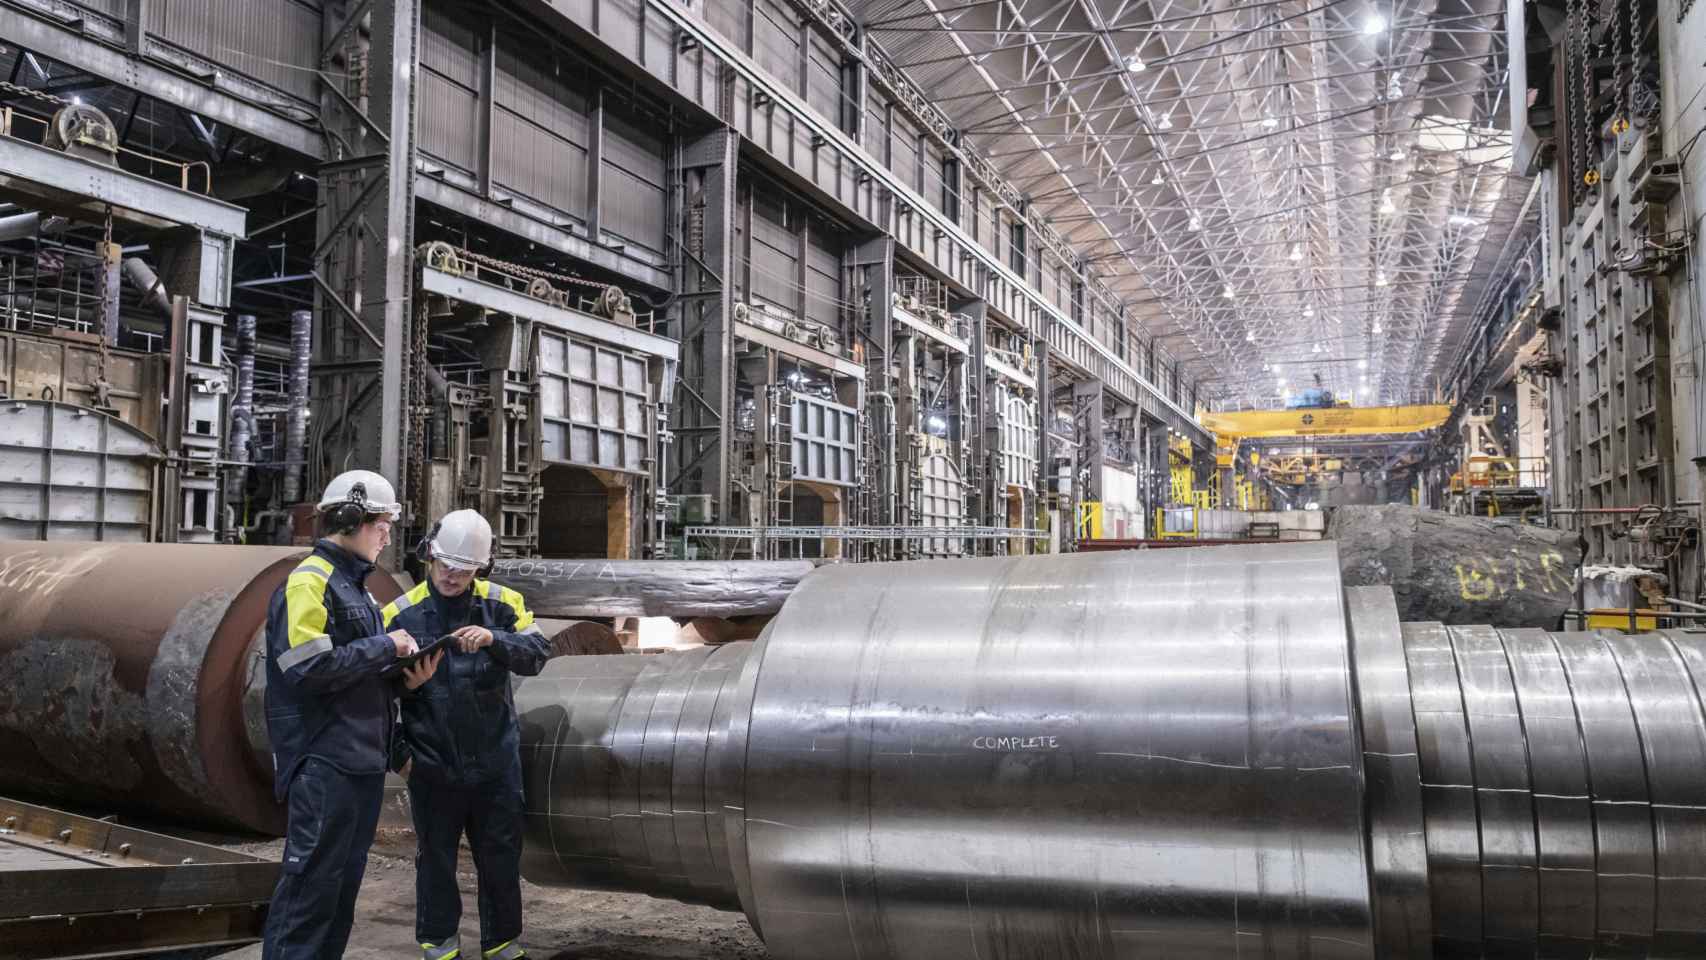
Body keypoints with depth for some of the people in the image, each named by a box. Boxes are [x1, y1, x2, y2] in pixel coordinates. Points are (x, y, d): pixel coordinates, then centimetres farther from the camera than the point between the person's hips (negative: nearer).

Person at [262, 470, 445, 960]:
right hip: (323, 764, -10)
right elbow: (309, 668, -21)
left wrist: (403, 678, 3)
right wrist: (386, 646, -13)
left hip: (363, 761, 10)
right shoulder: (310, 580, -11)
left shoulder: (355, 584, 18)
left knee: (346, 881, 14)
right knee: (312, 882, -6)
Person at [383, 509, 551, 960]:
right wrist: (395, 753, 1)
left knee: (501, 855, 11)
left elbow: (538, 652, -13)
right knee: (435, 855, 12)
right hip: (432, 763, -1)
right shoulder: (401, 614, -4)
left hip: (495, 758, 1)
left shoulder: (502, 604, -2)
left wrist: (495, 639, -31)